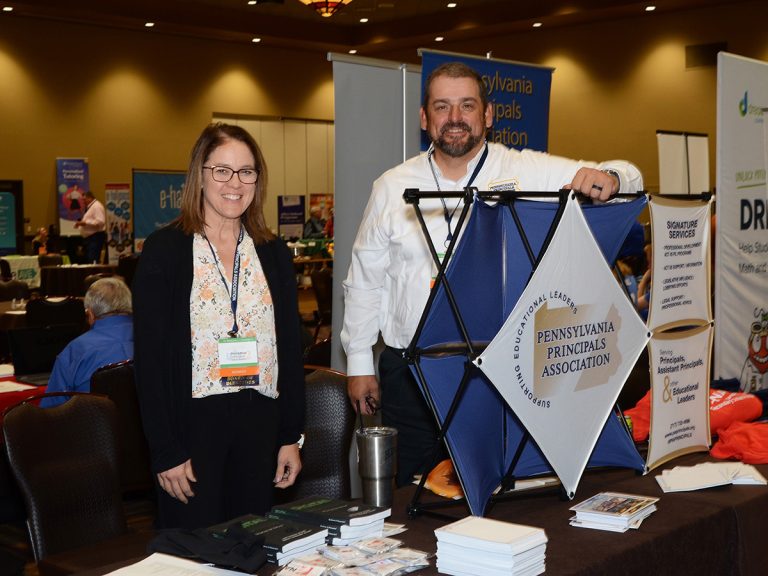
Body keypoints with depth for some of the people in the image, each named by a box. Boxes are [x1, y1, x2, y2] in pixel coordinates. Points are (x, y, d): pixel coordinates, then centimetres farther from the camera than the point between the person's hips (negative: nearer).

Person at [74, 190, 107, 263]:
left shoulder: (97, 206, -11)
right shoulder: (88, 207, 20)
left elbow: (100, 221, -23)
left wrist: (85, 222, -22)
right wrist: (80, 223, 14)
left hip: (95, 238, -11)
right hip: (88, 238, 11)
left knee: (92, 262, -18)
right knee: (87, 260, 9)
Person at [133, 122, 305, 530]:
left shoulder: (274, 253, 9)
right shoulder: (164, 250, -4)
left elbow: (291, 347, 11)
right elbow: (149, 356, -7)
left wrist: (291, 436, 6)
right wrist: (166, 451, -11)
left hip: (259, 423, 4)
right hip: (192, 420, -4)